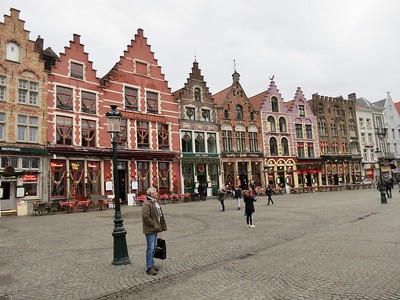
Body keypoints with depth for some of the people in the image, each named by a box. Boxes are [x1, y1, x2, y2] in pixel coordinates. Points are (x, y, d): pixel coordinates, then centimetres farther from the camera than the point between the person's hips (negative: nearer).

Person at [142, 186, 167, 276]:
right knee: (150, 248, -3)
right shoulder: (146, 204, -19)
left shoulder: (155, 202, 13)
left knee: (154, 247, 18)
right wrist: (153, 225, -20)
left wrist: (161, 226, 16)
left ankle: (151, 264, 31)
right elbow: (145, 217, -26)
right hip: (150, 230, -10)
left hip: (155, 229, 10)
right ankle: (149, 267, 6)